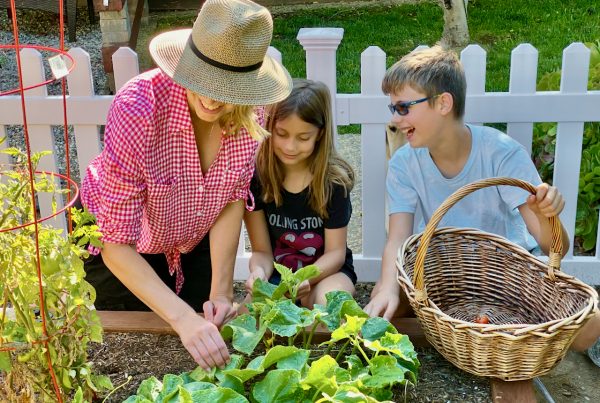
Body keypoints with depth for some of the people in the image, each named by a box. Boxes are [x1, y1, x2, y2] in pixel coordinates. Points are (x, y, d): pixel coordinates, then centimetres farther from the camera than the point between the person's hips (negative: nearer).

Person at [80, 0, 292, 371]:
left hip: (193, 238, 3)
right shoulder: (138, 107, -37)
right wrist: (184, 319, -43)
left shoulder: (249, 110, -25)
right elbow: (118, 245, -34)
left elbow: (233, 198, -13)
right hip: (119, 242, -3)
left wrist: (221, 289, -21)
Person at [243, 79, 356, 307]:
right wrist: (259, 272, -32)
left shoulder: (333, 179, -15)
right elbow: (262, 251, -7)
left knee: (328, 302, -35)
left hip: (326, 270, -1)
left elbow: (335, 252, -10)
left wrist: (306, 278, -32)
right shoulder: (256, 175, -12)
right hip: (276, 273, 1)